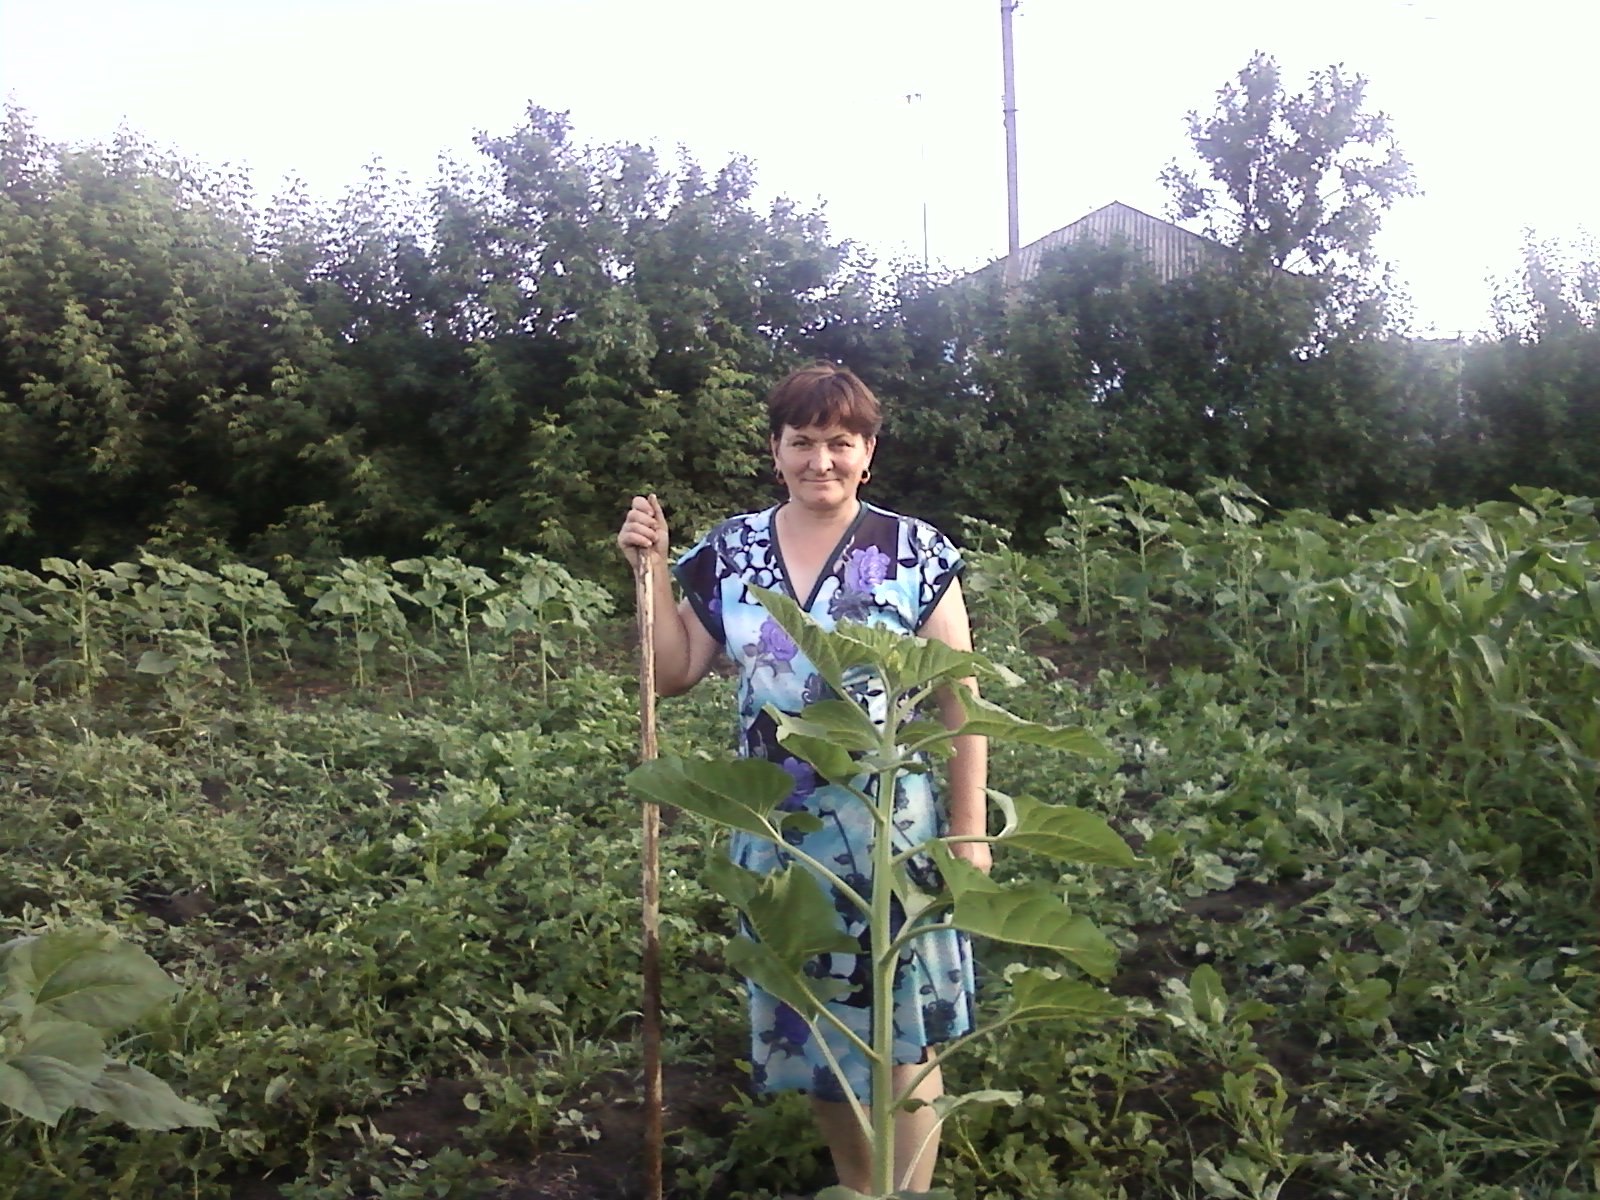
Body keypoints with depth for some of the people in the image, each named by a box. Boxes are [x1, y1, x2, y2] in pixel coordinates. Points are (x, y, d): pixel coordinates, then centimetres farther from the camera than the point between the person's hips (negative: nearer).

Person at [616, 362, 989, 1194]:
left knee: (898, 1029, 4)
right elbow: (676, 674, 8)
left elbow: (960, 698, -4)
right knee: (809, 1022, 16)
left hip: (888, 828, -4)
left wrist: (968, 828, -5)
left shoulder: (914, 552, -6)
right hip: (775, 830, 4)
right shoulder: (730, 551, 3)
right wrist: (652, 568, 0)